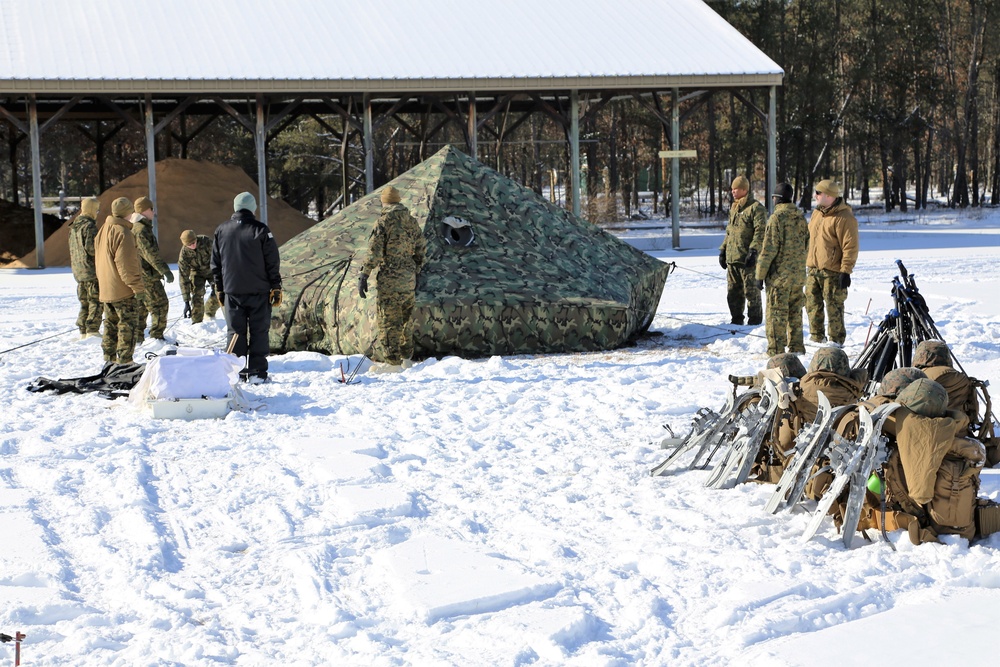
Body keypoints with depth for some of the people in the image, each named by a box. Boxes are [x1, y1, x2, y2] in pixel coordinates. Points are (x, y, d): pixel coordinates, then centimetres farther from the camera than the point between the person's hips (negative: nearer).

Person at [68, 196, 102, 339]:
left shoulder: (74, 227, 13)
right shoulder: (89, 226, -14)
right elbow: (91, 247, -20)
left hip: (78, 271, 8)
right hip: (91, 269, -8)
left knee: (85, 302, 14)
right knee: (96, 301, -4)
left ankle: (83, 331, 14)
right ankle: (92, 330, -9)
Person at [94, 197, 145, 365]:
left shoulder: (103, 230, 12)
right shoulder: (122, 232, -17)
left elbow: (98, 260, 19)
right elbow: (126, 264, -20)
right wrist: (137, 287, -16)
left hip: (105, 288, 9)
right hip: (122, 289, -9)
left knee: (111, 323, 15)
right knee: (128, 323, -4)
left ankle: (109, 358, 19)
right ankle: (124, 360, -5)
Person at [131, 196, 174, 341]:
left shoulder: (133, 228, 17)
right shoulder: (141, 230, -17)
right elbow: (150, 253, -23)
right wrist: (165, 270, -25)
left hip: (137, 276, 10)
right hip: (146, 276, -10)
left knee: (140, 307, 15)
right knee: (160, 305, -5)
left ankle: (136, 337, 17)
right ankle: (156, 336, -6)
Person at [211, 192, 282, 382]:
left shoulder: (221, 231, 6)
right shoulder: (260, 230, -6)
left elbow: (215, 264, 11)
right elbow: (273, 262, -5)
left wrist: (219, 289, 18)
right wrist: (276, 288, 2)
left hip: (232, 291, 3)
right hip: (258, 290, -3)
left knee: (236, 331, 8)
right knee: (259, 331, 2)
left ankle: (238, 372, 6)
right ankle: (257, 371, 0)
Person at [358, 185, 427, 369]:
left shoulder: (383, 222, -10)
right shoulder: (412, 223, 9)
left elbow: (374, 252, -14)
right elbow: (421, 250, 15)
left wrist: (364, 276, -9)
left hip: (390, 278, -6)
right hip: (409, 277, 6)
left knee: (389, 319, -2)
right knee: (406, 317, 17)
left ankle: (391, 360, -2)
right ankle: (407, 357, 23)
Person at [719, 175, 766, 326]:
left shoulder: (756, 208, -9)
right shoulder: (733, 208, 18)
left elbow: (760, 232, -15)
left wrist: (753, 251, -22)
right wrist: (723, 250, 19)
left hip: (747, 258, -8)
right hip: (732, 257, 8)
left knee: (751, 290, -2)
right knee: (733, 291, 11)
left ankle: (754, 319, 5)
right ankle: (736, 318, 20)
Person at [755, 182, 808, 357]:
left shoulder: (776, 218, -14)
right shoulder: (801, 217, 9)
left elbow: (769, 248, -15)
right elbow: (807, 243, 16)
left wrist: (760, 274, -9)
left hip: (779, 275, -7)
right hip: (799, 275, 7)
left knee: (776, 313, -2)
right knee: (795, 312, 15)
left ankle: (776, 351, -1)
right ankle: (796, 348, 19)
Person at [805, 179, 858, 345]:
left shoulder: (844, 218, -14)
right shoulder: (817, 213, 13)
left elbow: (850, 247, -16)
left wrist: (846, 271, -19)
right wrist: (807, 261, 22)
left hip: (832, 272, -8)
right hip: (813, 269, 8)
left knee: (834, 307, -2)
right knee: (812, 304, 11)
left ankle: (836, 340, 7)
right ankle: (817, 336, 22)